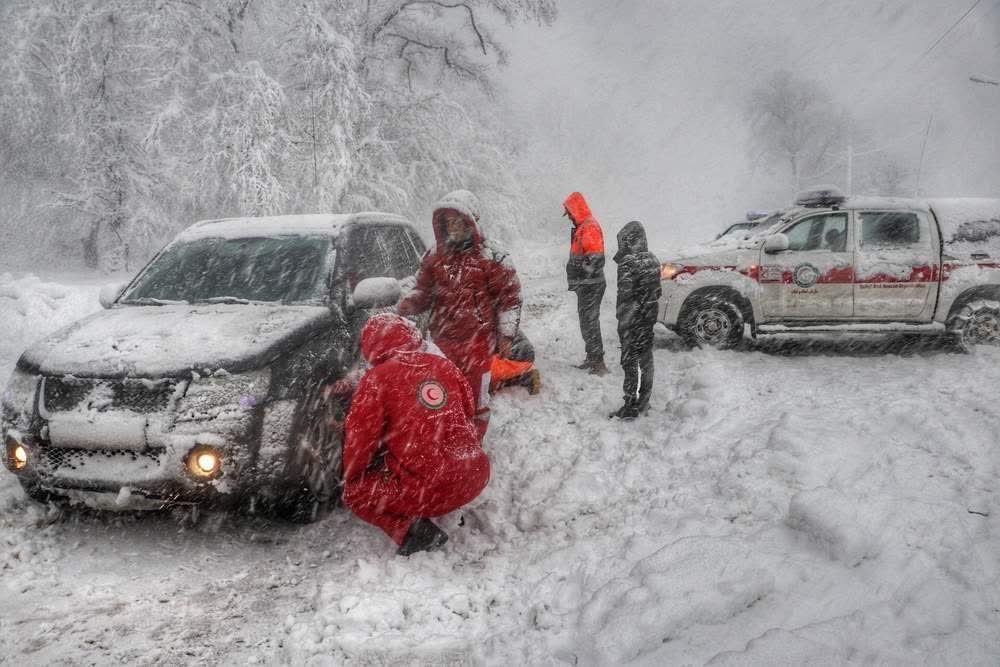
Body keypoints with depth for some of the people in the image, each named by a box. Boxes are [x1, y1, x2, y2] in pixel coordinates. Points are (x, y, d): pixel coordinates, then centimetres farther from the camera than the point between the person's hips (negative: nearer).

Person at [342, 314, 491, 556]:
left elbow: (360, 436, -5)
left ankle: (411, 530, -4)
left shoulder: (378, 377, -6)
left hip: (431, 489, -7)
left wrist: (351, 477, 13)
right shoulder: (443, 365, 9)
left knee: (355, 491, 13)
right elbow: (468, 413, 18)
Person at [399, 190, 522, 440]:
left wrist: (506, 335, -5)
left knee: (475, 394, 3)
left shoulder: (491, 256, -7)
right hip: (441, 338, 5)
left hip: (477, 340, -4)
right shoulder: (435, 255, 7)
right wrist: (411, 302, -8)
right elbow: (423, 288, 15)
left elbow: (510, 296, -3)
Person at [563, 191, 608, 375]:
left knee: (590, 322, -9)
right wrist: (575, 281, 21)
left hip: (591, 285, -11)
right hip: (585, 285, 11)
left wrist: (579, 280, -23)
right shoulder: (582, 227, 16)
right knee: (586, 322, 17)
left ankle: (598, 363, -8)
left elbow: (594, 259, -24)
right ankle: (592, 358, 27)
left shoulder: (590, 227, -17)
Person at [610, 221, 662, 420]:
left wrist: (621, 320, -13)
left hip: (633, 319, -8)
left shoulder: (628, 263, -20)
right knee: (646, 357, 16)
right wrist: (651, 310, 19)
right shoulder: (653, 260, 4)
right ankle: (644, 401, 27)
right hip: (649, 316, 8)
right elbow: (656, 291, 11)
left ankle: (631, 406, 3)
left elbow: (625, 296, -20)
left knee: (631, 360, -1)